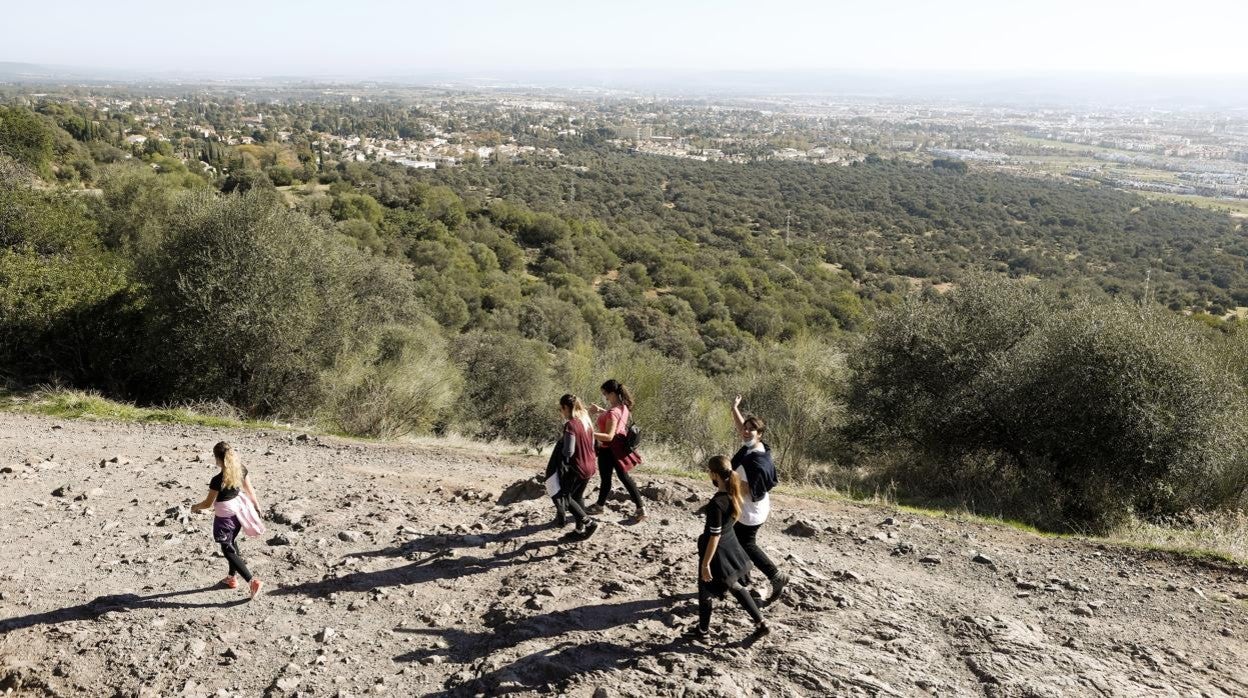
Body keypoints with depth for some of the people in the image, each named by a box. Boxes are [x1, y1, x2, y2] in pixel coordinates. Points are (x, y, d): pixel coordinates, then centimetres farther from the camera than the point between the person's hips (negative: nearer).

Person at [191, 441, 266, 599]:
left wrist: (195, 507, 7)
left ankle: (252, 581, -9)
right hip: (239, 510, 7)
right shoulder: (241, 469, -8)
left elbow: (208, 503, -13)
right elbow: (249, 490, 4)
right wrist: (257, 505, 19)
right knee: (232, 542, 25)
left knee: (228, 550, 2)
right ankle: (232, 578, 38)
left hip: (225, 515, -7)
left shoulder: (217, 480, -25)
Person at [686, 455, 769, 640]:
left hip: (717, 551, -8)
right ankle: (761, 623, 30)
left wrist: (705, 563, -19)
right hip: (730, 546, 8)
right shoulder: (734, 493, -10)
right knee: (734, 585, 26)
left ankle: (702, 629, 35)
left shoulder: (716, 503, -30)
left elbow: (714, 536, -25)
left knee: (705, 590, 15)